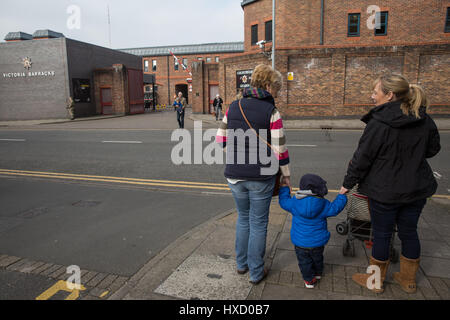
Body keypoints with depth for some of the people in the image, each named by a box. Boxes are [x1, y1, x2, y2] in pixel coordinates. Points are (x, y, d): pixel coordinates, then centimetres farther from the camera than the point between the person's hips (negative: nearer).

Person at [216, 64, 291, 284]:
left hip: (234, 175, 4)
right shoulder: (271, 112, -12)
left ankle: (241, 264, 38)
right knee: (258, 223, 12)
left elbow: (220, 140, 3)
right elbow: (279, 149, -12)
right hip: (261, 177, -4)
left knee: (243, 218, 23)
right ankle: (256, 272, 26)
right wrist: (286, 175, 1)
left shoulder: (233, 107, 2)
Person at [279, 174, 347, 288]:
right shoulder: (323, 205, -18)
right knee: (318, 258, 29)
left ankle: (309, 280, 26)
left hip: (300, 243, -2)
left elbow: (283, 201, 1)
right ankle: (318, 273, 51)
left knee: (304, 262, 17)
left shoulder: (295, 203, -16)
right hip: (318, 242, 2)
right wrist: (342, 196, 11)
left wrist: (284, 188, 16)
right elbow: (335, 208, -3)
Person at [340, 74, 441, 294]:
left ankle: (376, 281, 27)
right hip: (417, 189, 6)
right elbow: (433, 149, 13)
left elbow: (362, 158, -15)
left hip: (385, 191, -6)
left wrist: (348, 183, -4)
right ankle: (408, 280, 36)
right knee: (409, 232, 19)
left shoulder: (378, 123, -20)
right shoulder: (425, 120, -1)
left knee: (381, 234, 9)